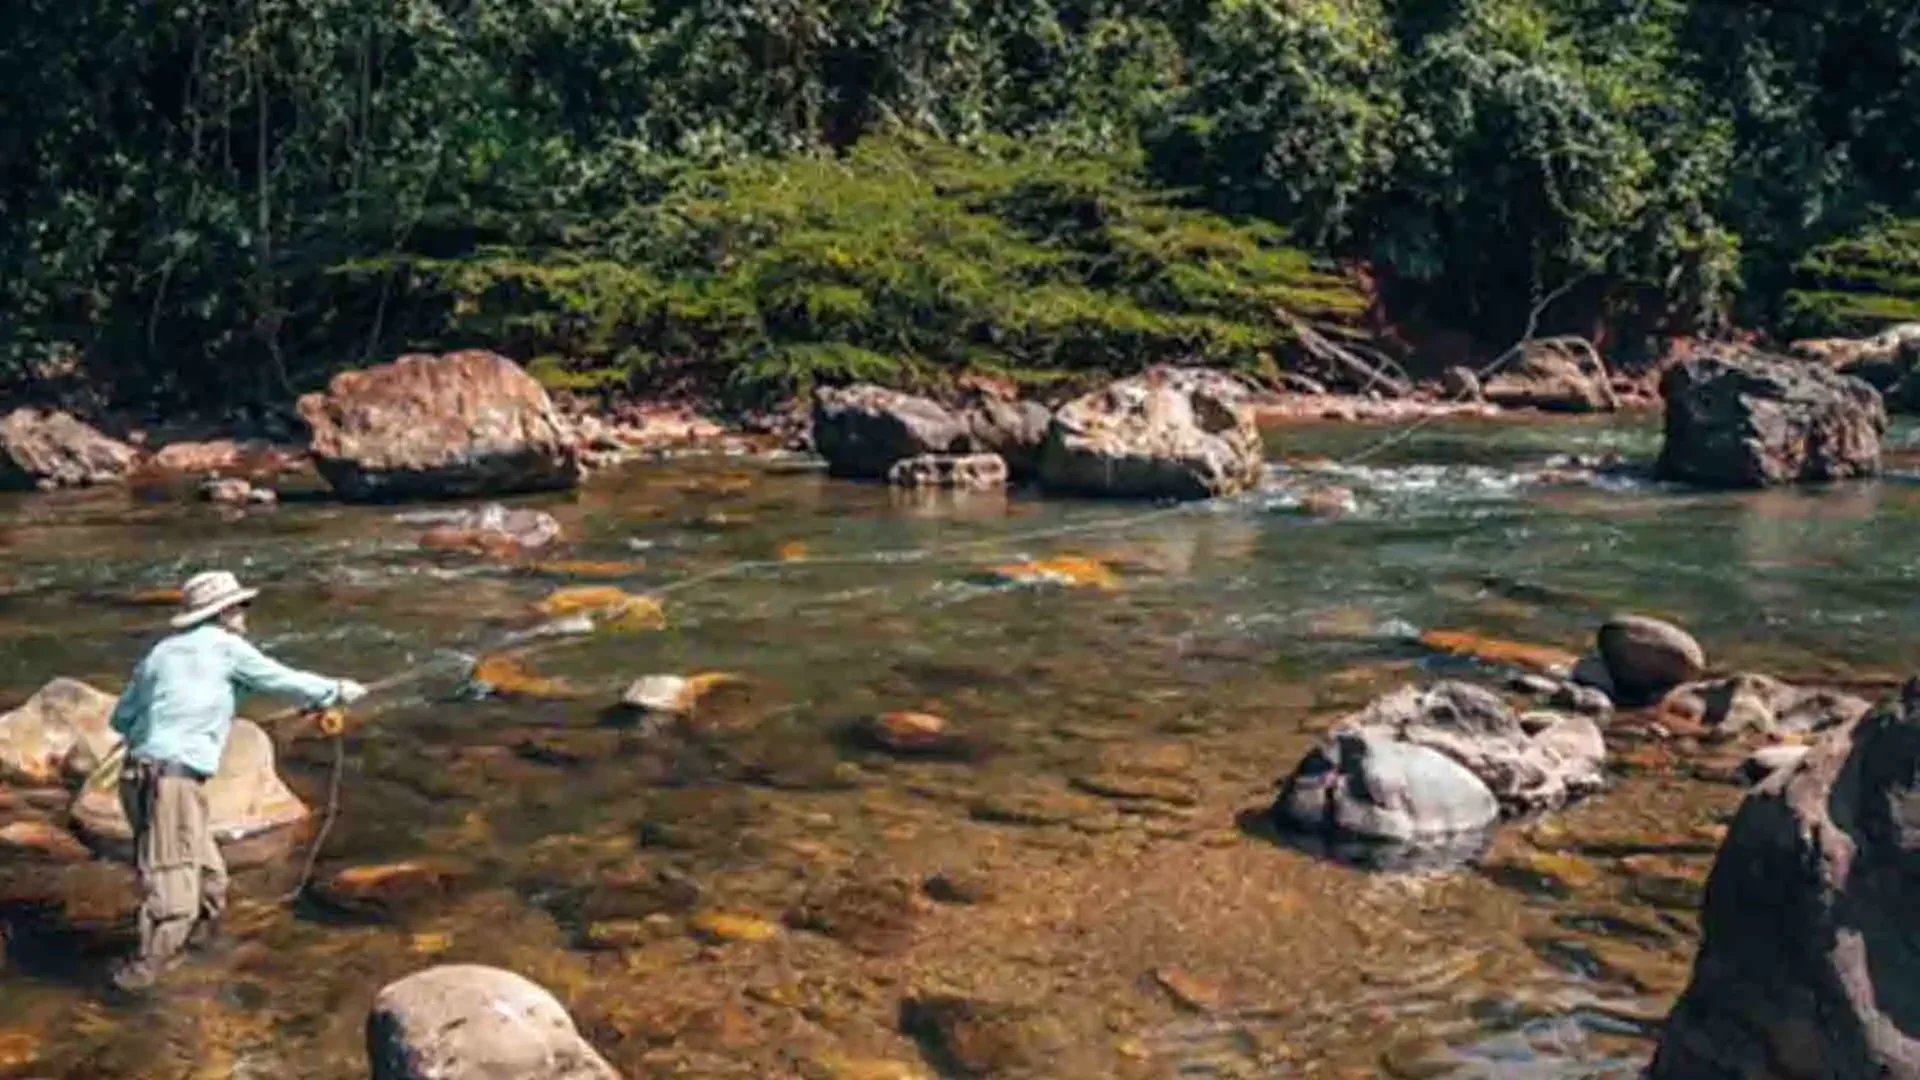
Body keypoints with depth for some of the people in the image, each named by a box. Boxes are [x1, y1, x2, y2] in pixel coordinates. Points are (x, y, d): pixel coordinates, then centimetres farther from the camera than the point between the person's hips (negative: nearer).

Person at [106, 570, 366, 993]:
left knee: (209, 878, 19)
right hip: (174, 780, -8)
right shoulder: (226, 646, -1)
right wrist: (336, 691, 21)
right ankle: (142, 974, -12)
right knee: (174, 889, -9)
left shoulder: (162, 652, 18)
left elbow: (121, 718, 19)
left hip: (140, 773, 8)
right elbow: (285, 682, 8)